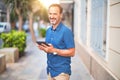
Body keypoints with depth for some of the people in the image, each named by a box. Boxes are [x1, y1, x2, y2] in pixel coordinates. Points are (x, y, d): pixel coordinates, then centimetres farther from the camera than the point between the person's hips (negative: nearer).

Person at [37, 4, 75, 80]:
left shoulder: (66, 31, -14)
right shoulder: (48, 30, 8)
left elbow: (71, 52, -16)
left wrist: (54, 50, -23)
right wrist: (43, 48, -4)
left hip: (61, 72, -7)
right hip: (50, 70, 7)